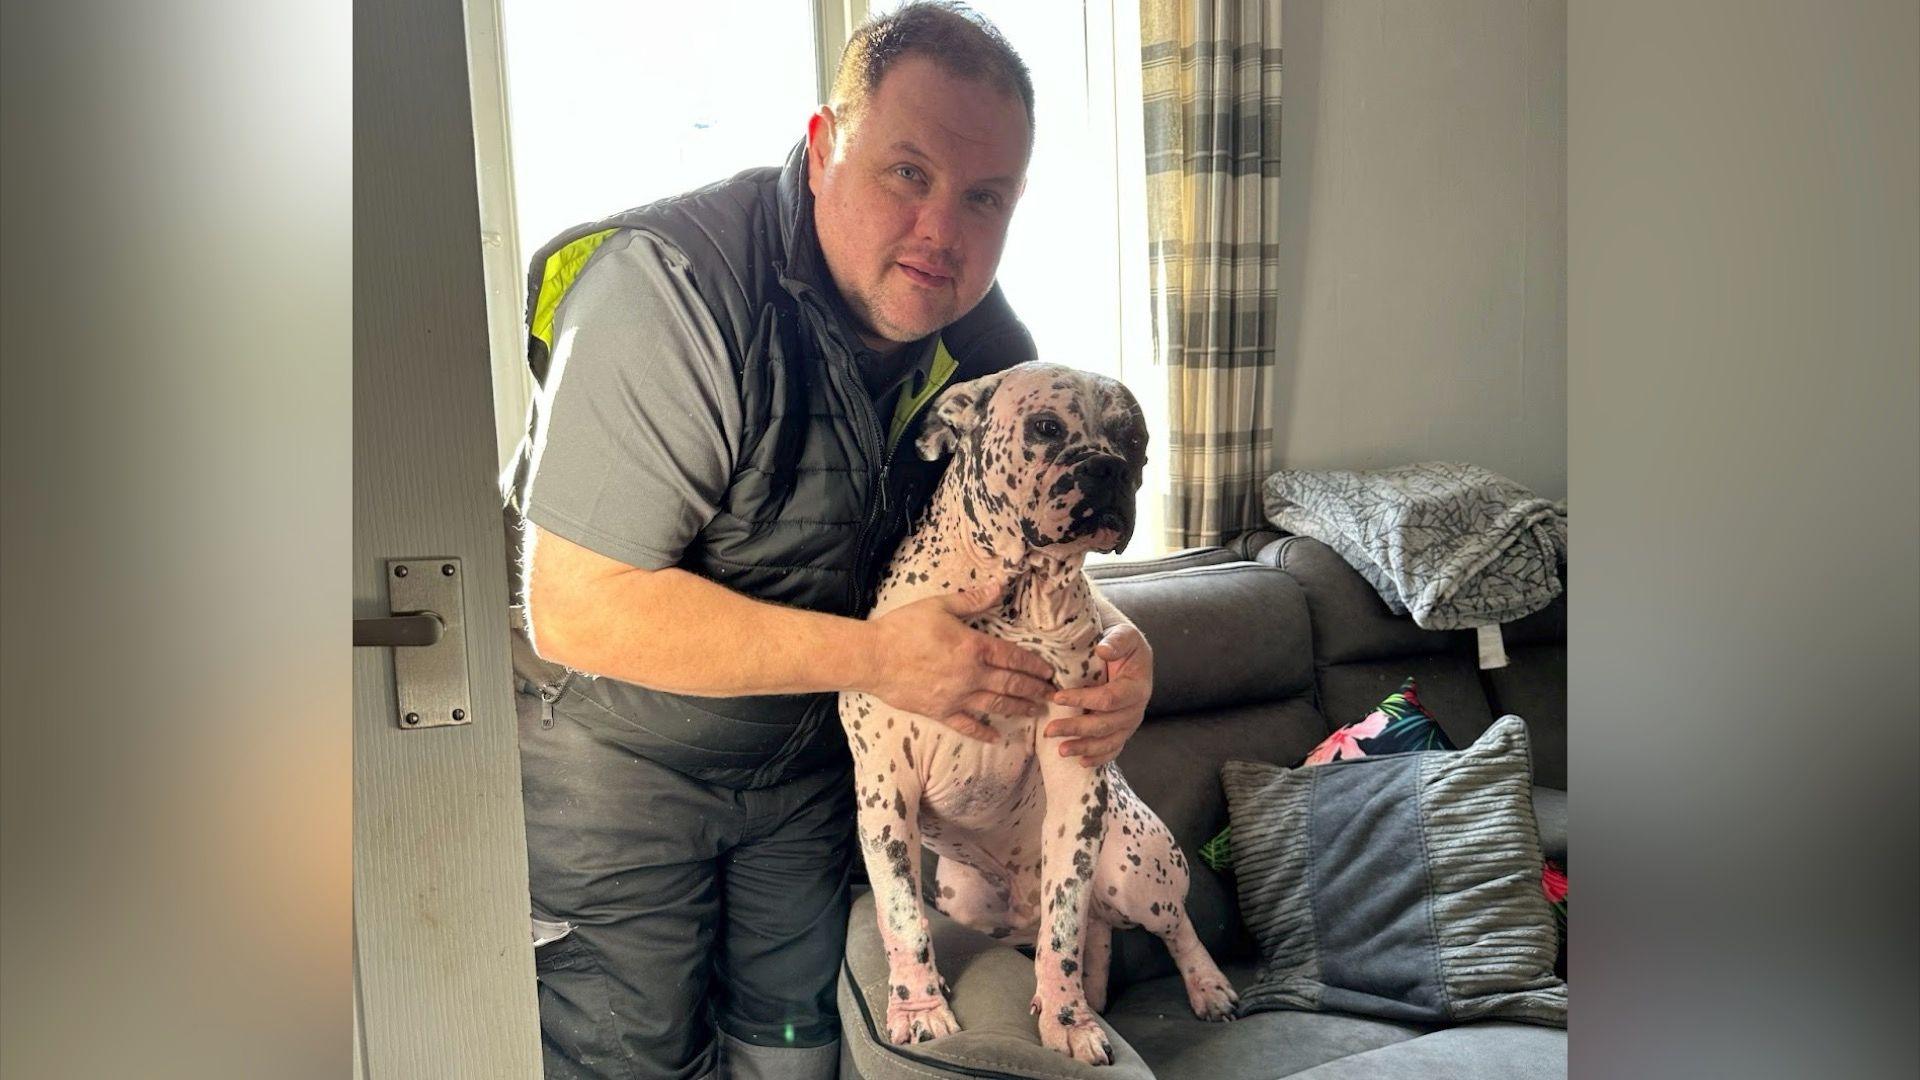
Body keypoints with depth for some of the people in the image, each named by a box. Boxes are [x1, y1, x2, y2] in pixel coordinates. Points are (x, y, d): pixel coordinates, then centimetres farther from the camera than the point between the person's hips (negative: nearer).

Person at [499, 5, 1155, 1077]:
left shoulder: (979, 335, -9)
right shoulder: (669, 293, -30)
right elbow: (578, 610, -33)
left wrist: (1116, 642, -20)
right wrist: (873, 655, -33)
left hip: (803, 750, 6)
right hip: (610, 746, -5)